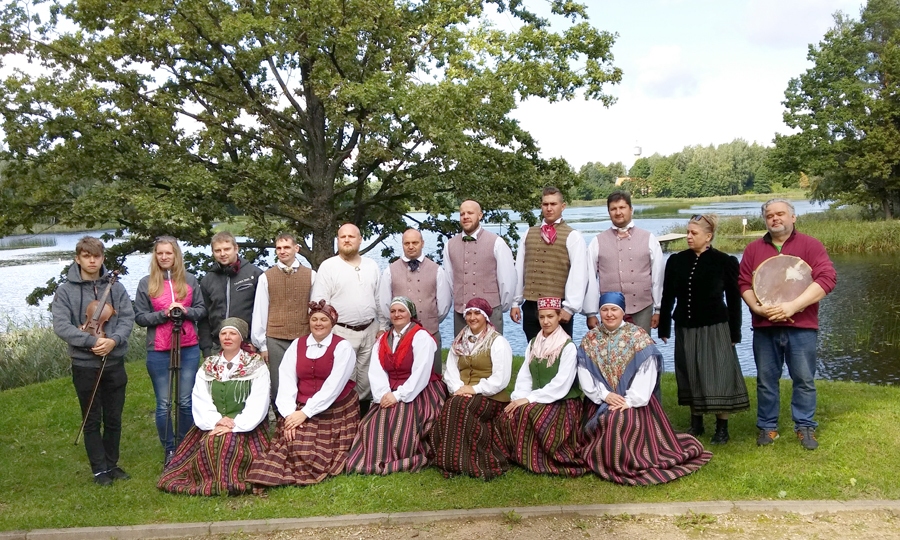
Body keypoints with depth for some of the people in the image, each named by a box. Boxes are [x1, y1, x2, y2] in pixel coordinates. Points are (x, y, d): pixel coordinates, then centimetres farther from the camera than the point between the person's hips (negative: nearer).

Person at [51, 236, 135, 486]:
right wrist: (93, 340, -24)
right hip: (84, 365, -2)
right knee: (92, 421, 7)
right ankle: (99, 469, 18)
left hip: (114, 363, 2)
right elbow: (61, 326, -14)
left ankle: (112, 464, 26)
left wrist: (113, 340, -20)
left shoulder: (115, 287, 2)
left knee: (114, 419, 12)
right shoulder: (65, 291, -5)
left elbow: (128, 318, -3)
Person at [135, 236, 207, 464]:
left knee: (186, 401, 5)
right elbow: (140, 317, 1)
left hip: (189, 348, 1)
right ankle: (169, 450, 17)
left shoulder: (190, 280, 6)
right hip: (158, 351, -1)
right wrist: (164, 314, -14)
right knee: (163, 404, 3)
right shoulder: (146, 283, 2)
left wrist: (185, 312, -11)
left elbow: (201, 309, 9)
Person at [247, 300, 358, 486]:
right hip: (300, 410, 3)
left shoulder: (342, 347, -6)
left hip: (335, 412, -3)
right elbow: (286, 380, -2)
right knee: (295, 446, -18)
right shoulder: (297, 345, 8)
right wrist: (289, 413, -16)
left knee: (318, 453, -16)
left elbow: (334, 385, -15)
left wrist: (306, 412, -18)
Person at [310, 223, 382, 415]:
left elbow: (379, 299, 13)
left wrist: (381, 327, 9)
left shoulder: (372, 266, 11)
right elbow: (319, 304, -4)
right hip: (341, 333, -4)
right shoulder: (328, 266, -2)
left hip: (369, 331, 4)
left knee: (366, 381, 10)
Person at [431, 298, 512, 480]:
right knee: (453, 407, -30)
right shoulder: (460, 341, 18)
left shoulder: (498, 342, -1)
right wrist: (457, 388, -13)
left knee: (457, 406, -34)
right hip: (462, 397, 5)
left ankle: (462, 462, -25)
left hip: (491, 398, -5)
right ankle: (451, 459, -22)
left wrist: (475, 389, -18)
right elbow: (450, 370, 7)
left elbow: (500, 379, -12)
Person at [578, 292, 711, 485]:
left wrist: (630, 400, -19)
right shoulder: (590, 339, 6)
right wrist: (604, 395, -14)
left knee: (624, 424, -27)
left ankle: (628, 459, 1)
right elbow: (585, 373, -1)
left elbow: (646, 372, -11)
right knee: (605, 424, -22)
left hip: (634, 402, -2)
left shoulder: (638, 336, -3)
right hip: (601, 403, 3)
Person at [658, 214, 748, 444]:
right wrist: (663, 328, 6)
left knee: (717, 376, -2)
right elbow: (667, 297, 7)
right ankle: (696, 423, 23)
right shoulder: (676, 261, 4)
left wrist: (734, 333, -4)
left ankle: (722, 427, 10)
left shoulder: (725, 262, -5)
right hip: (685, 329, 4)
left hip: (715, 329, -4)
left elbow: (733, 299, -2)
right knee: (690, 376, 10)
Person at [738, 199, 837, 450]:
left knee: (804, 380, 5)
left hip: (801, 327, -2)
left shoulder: (810, 245, 0)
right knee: (766, 379, 9)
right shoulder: (754, 249, 9)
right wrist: (757, 308, -12)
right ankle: (767, 427, 20)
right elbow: (743, 283, 7)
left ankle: (805, 427, 20)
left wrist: (792, 306, -19)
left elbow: (827, 278, -11)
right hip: (764, 327, 2)